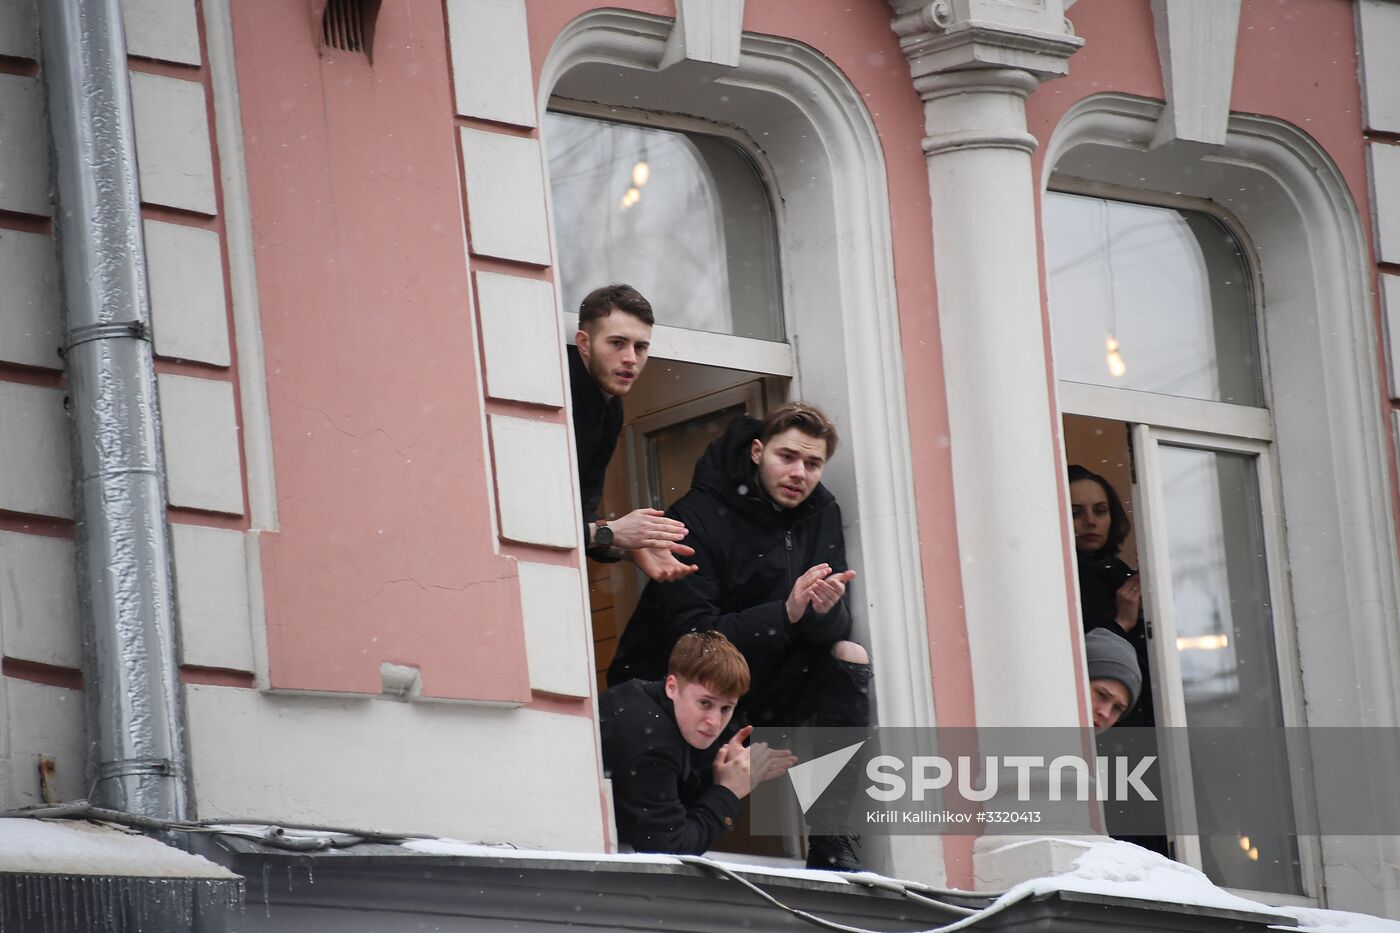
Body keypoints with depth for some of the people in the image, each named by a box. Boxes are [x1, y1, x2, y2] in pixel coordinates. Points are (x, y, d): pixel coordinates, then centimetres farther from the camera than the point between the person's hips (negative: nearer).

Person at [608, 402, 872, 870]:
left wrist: (826, 611, -29)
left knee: (848, 656, -18)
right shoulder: (698, 518, -17)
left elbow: (838, 626, -3)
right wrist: (786, 613, -35)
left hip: (758, 688, 6)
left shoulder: (820, 512, 2)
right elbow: (690, 639, -24)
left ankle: (833, 847, -17)